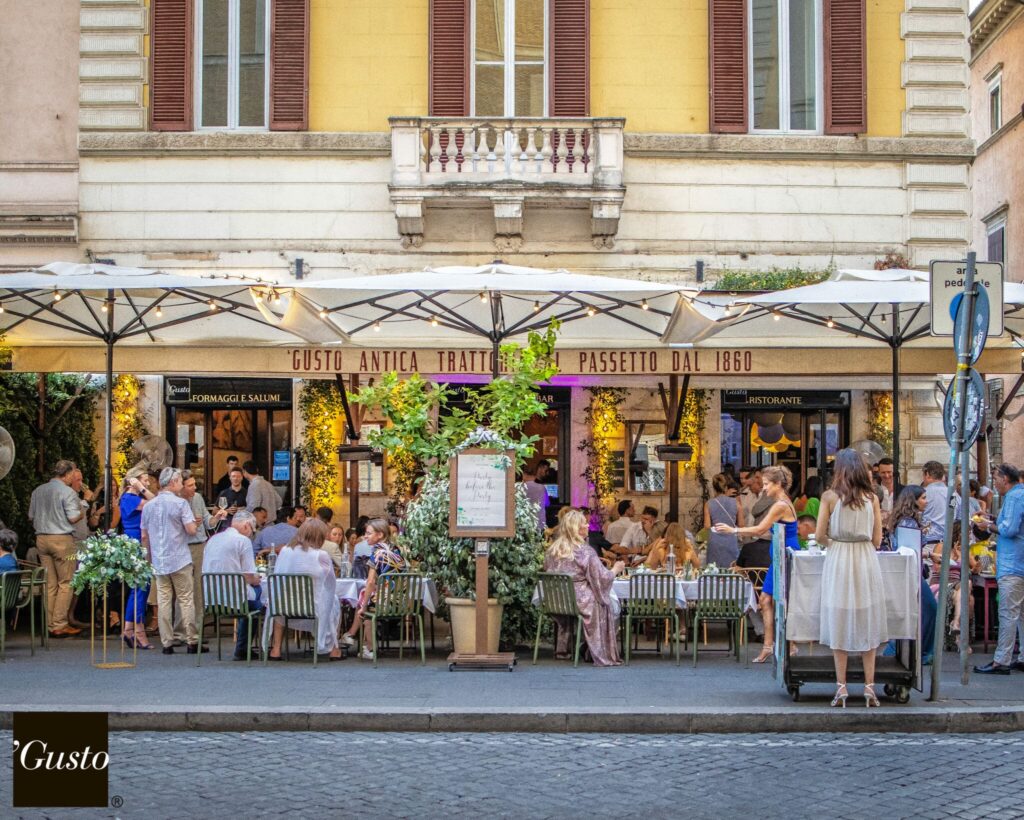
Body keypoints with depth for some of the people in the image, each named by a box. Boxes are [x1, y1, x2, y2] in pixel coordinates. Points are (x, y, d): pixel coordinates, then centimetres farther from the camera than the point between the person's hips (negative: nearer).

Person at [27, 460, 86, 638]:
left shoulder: (38, 491, 10)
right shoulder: (67, 491, -10)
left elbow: (31, 516, 15)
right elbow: (73, 517, -14)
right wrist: (82, 512, 6)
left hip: (41, 539, 6)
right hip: (62, 539, -6)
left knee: (50, 584, 10)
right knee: (65, 583, -1)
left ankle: (50, 625, 11)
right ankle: (60, 625, -5)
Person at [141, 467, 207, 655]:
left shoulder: (148, 506, 9)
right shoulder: (180, 503, -9)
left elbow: (144, 536, 13)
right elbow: (191, 529, -15)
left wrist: (150, 557, 23)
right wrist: (195, 523, 7)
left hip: (158, 561, 5)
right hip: (180, 560, -4)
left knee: (163, 601, 5)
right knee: (186, 600, 1)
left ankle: (167, 643, 4)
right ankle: (192, 642, 1)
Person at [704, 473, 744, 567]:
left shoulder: (709, 504, -4)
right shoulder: (735, 502, -3)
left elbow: (707, 526, -4)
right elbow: (741, 524, 1)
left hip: (715, 542, 0)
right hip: (731, 541, 0)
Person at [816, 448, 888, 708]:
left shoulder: (830, 496, -5)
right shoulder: (872, 498, 1)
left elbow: (820, 535, -4)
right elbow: (877, 540, 3)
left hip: (838, 561, -2)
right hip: (866, 561, 2)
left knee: (839, 623, 5)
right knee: (867, 624, 9)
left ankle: (841, 688, 3)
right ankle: (869, 687, 7)